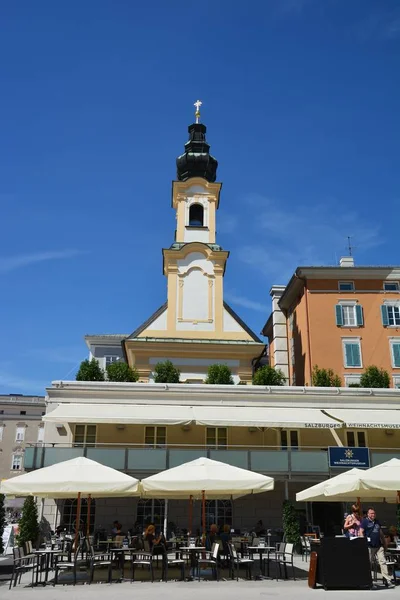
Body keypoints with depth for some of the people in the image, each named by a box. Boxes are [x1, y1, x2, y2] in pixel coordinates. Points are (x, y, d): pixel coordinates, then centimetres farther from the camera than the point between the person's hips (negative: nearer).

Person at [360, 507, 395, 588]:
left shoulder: (377, 522, 19)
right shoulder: (364, 521, 0)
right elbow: (361, 532, -7)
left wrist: (384, 543, 21)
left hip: (379, 546, 5)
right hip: (369, 547, -5)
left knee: (383, 562, -4)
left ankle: (387, 580, -6)